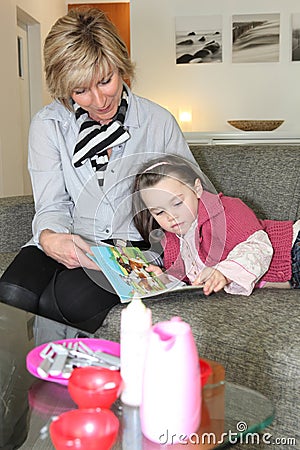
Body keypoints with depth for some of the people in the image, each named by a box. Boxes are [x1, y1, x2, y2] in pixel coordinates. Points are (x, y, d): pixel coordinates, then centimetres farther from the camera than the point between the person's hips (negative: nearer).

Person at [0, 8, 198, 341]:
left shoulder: (158, 122, 2)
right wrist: (50, 238, -25)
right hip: (67, 243, 2)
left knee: (71, 299, -32)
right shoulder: (48, 125, 2)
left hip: (132, 242, -1)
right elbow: (52, 205, 1)